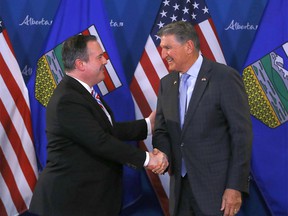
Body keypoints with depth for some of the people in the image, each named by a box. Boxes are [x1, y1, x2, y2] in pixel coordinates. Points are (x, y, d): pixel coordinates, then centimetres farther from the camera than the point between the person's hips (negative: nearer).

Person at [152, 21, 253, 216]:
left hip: (216, 185, -5)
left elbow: (242, 134, -12)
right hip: (180, 185, 6)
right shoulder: (166, 83, 9)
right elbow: (162, 130, 11)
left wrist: (236, 187, -15)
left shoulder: (225, 78, -10)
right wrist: (163, 153, -12)